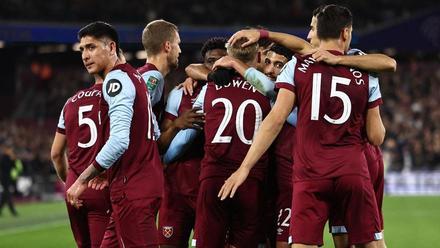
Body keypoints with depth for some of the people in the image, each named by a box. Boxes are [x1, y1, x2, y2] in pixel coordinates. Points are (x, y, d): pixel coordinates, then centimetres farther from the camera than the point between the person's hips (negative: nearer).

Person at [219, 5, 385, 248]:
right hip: (354, 171, 1)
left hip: (310, 173, -1)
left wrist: (244, 168, -6)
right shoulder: (365, 74, 9)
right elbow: (376, 137, 9)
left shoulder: (297, 66, 4)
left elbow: (276, 119, -6)